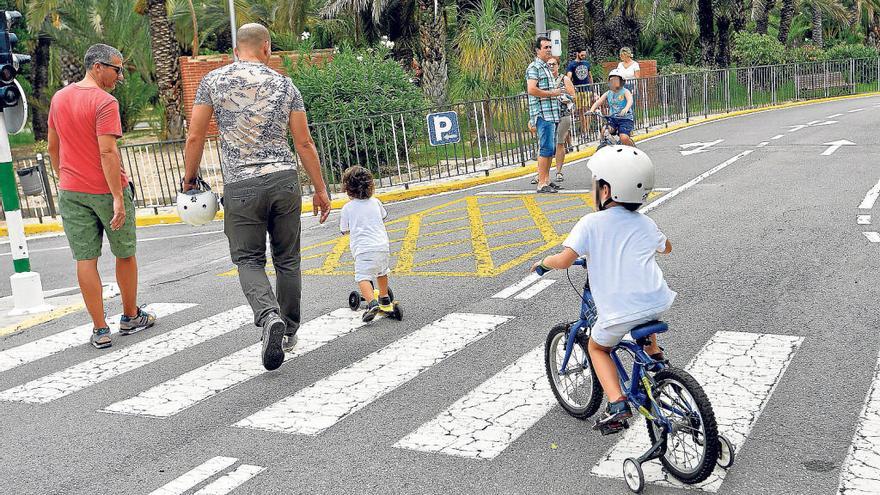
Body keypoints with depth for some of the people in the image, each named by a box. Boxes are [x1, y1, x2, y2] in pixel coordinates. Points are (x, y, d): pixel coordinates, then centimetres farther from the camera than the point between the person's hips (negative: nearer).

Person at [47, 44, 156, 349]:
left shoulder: (59, 98, 8)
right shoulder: (105, 103, -15)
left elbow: (52, 147, 15)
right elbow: (107, 152, -22)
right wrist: (118, 198, -22)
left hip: (71, 191, 6)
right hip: (105, 189, -5)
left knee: (85, 259, 4)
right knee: (125, 255, 13)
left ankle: (100, 330, 6)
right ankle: (131, 317, 26)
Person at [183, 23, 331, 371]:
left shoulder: (213, 81, 1)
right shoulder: (285, 85, 4)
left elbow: (195, 137, -1)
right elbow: (304, 143, 3)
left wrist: (190, 178, 13)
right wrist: (320, 189, 10)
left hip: (240, 186, -1)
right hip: (284, 180, 2)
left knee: (248, 260, 8)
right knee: (287, 259, 13)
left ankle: (269, 316, -17)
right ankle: (288, 332, 21)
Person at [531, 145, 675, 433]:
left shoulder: (591, 223, -2)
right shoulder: (645, 223, 13)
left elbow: (564, 260, -11)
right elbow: (666, 248, 33)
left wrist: (543, 262, 10)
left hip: (618, 313, -5)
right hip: (658, 302, 5)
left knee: (597, 347, 22)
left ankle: (617, 404, 6)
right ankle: (654, 354, 42)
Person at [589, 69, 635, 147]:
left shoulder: (625, 92, -4)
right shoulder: (608, 93, 8)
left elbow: (630, 100, -24)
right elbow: (598, 102, -1)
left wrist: (626, 109, -46)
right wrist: (591, 110, -23)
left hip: (625, 118, -4)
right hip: (612, 118, 4)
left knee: (624, 138, -23)